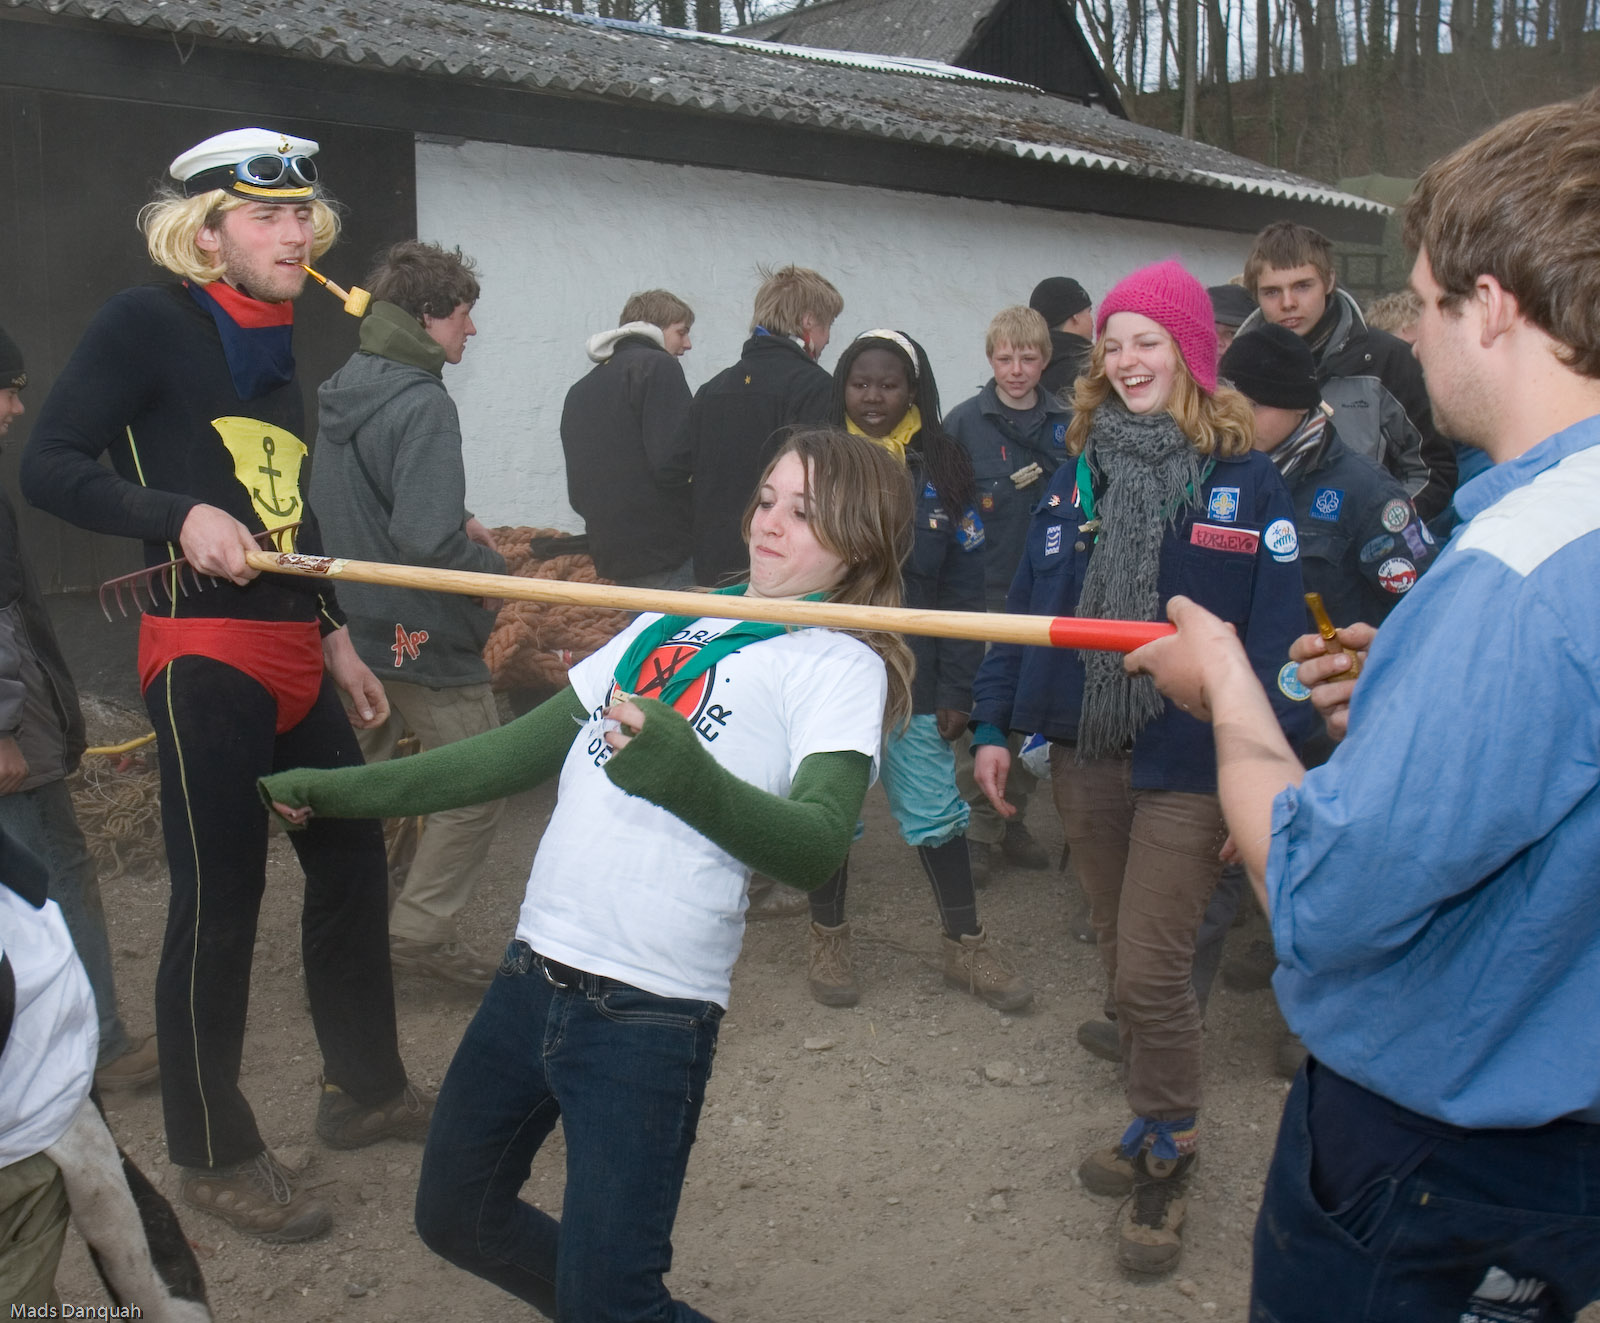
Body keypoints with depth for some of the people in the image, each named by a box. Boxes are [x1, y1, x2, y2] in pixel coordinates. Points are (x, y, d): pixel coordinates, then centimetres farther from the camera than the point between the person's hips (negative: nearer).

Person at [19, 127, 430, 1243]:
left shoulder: (272, 347, 17)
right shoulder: (149, 322, -6)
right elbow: (48, 463, -10)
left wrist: (334, 636, 21)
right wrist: (178, 513, -23)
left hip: (292, 652, 8)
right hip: (204, 656, -8)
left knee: (353, 861, 14)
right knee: (219, 903, -2)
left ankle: (367, 1087, 32)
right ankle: (215, 1154, 15)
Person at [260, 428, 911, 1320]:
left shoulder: (840, 664, -6)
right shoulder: (671, 622, 14)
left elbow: (818, 849, -22)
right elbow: (523, 749, 18)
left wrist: (681, 772, -39)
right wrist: (335, 790, 18)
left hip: (649, 1010, -7)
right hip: (536, 969, 7)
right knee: (459, 1218, 18)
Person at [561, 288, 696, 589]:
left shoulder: (580, 390, 20)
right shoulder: (657, 365, -6)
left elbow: (578, 495, 21)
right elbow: (672, 464, -19)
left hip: (610, 555, 9)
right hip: (666, 553, -8)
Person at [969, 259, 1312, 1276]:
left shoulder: (1244, 479, -6)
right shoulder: (1081, 468, 9)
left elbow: (1277, 637, -9)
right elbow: (1029, 602, 10)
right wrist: (994, 723, 5)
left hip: (1187, 764, -5)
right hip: (1084, 754, 5)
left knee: (1151, 971, -4)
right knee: (1121, 956, 14)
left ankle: (1167, 1155, 18)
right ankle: (1159, 1127, 33)